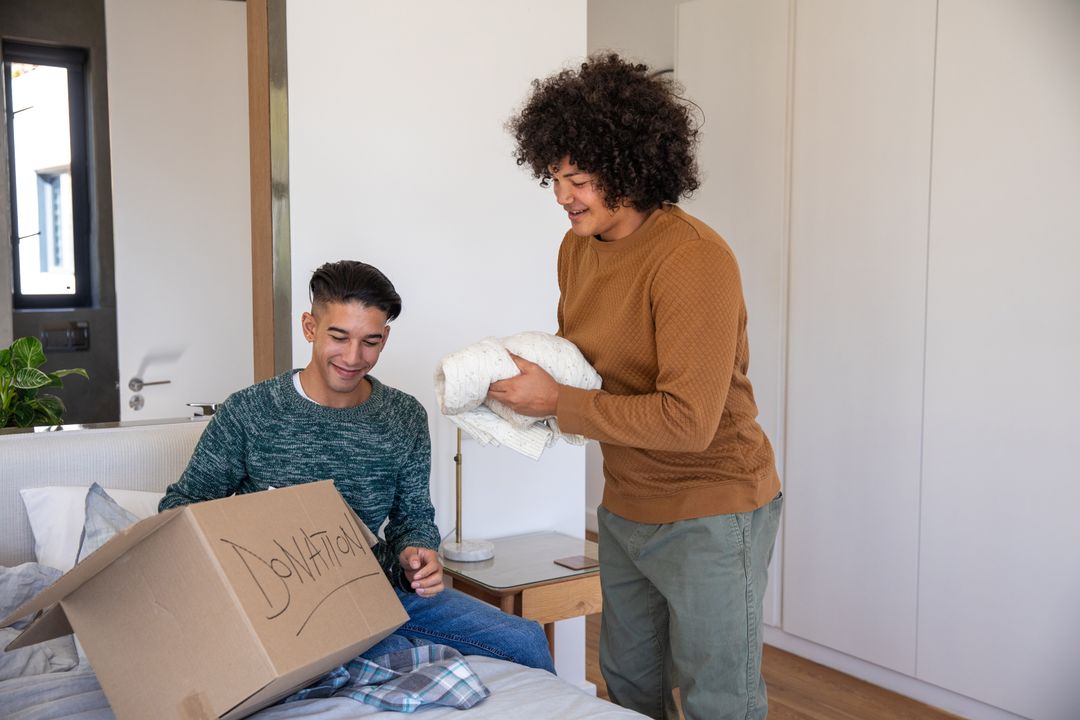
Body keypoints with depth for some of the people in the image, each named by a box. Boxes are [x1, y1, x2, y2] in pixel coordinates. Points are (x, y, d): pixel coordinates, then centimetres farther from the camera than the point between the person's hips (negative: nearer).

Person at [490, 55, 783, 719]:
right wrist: (526, 376, -4)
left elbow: (688, 421, -29)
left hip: (710, 514, -8)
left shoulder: (694, 258, -25)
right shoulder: (578, 248, 2)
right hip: (626, 508, 8)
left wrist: (559, 403, -23)